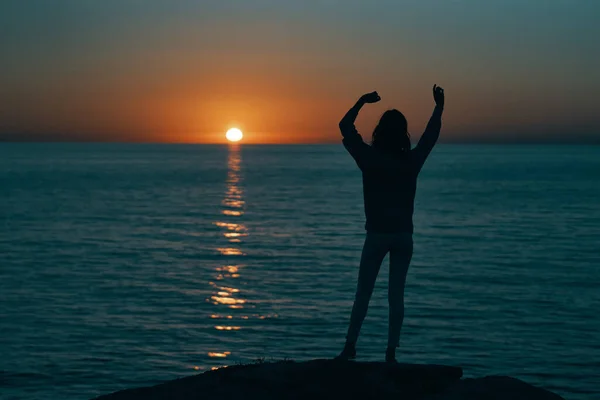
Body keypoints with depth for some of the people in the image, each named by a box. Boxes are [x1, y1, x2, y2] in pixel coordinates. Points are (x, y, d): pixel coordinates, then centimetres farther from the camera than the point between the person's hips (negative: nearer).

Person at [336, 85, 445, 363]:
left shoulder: (370, 159, -8)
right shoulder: (412, 161, -3)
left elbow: (345, 127, 3)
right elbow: (431, 135, 15)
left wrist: (362, 102, 13)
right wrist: (439, 106, 28)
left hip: (377, 235, -2)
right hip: (403, 236, 2)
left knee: (363, 293, 5)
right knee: (396, 295, 4)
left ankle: (350, 347, 2)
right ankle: (391, 352, 2)